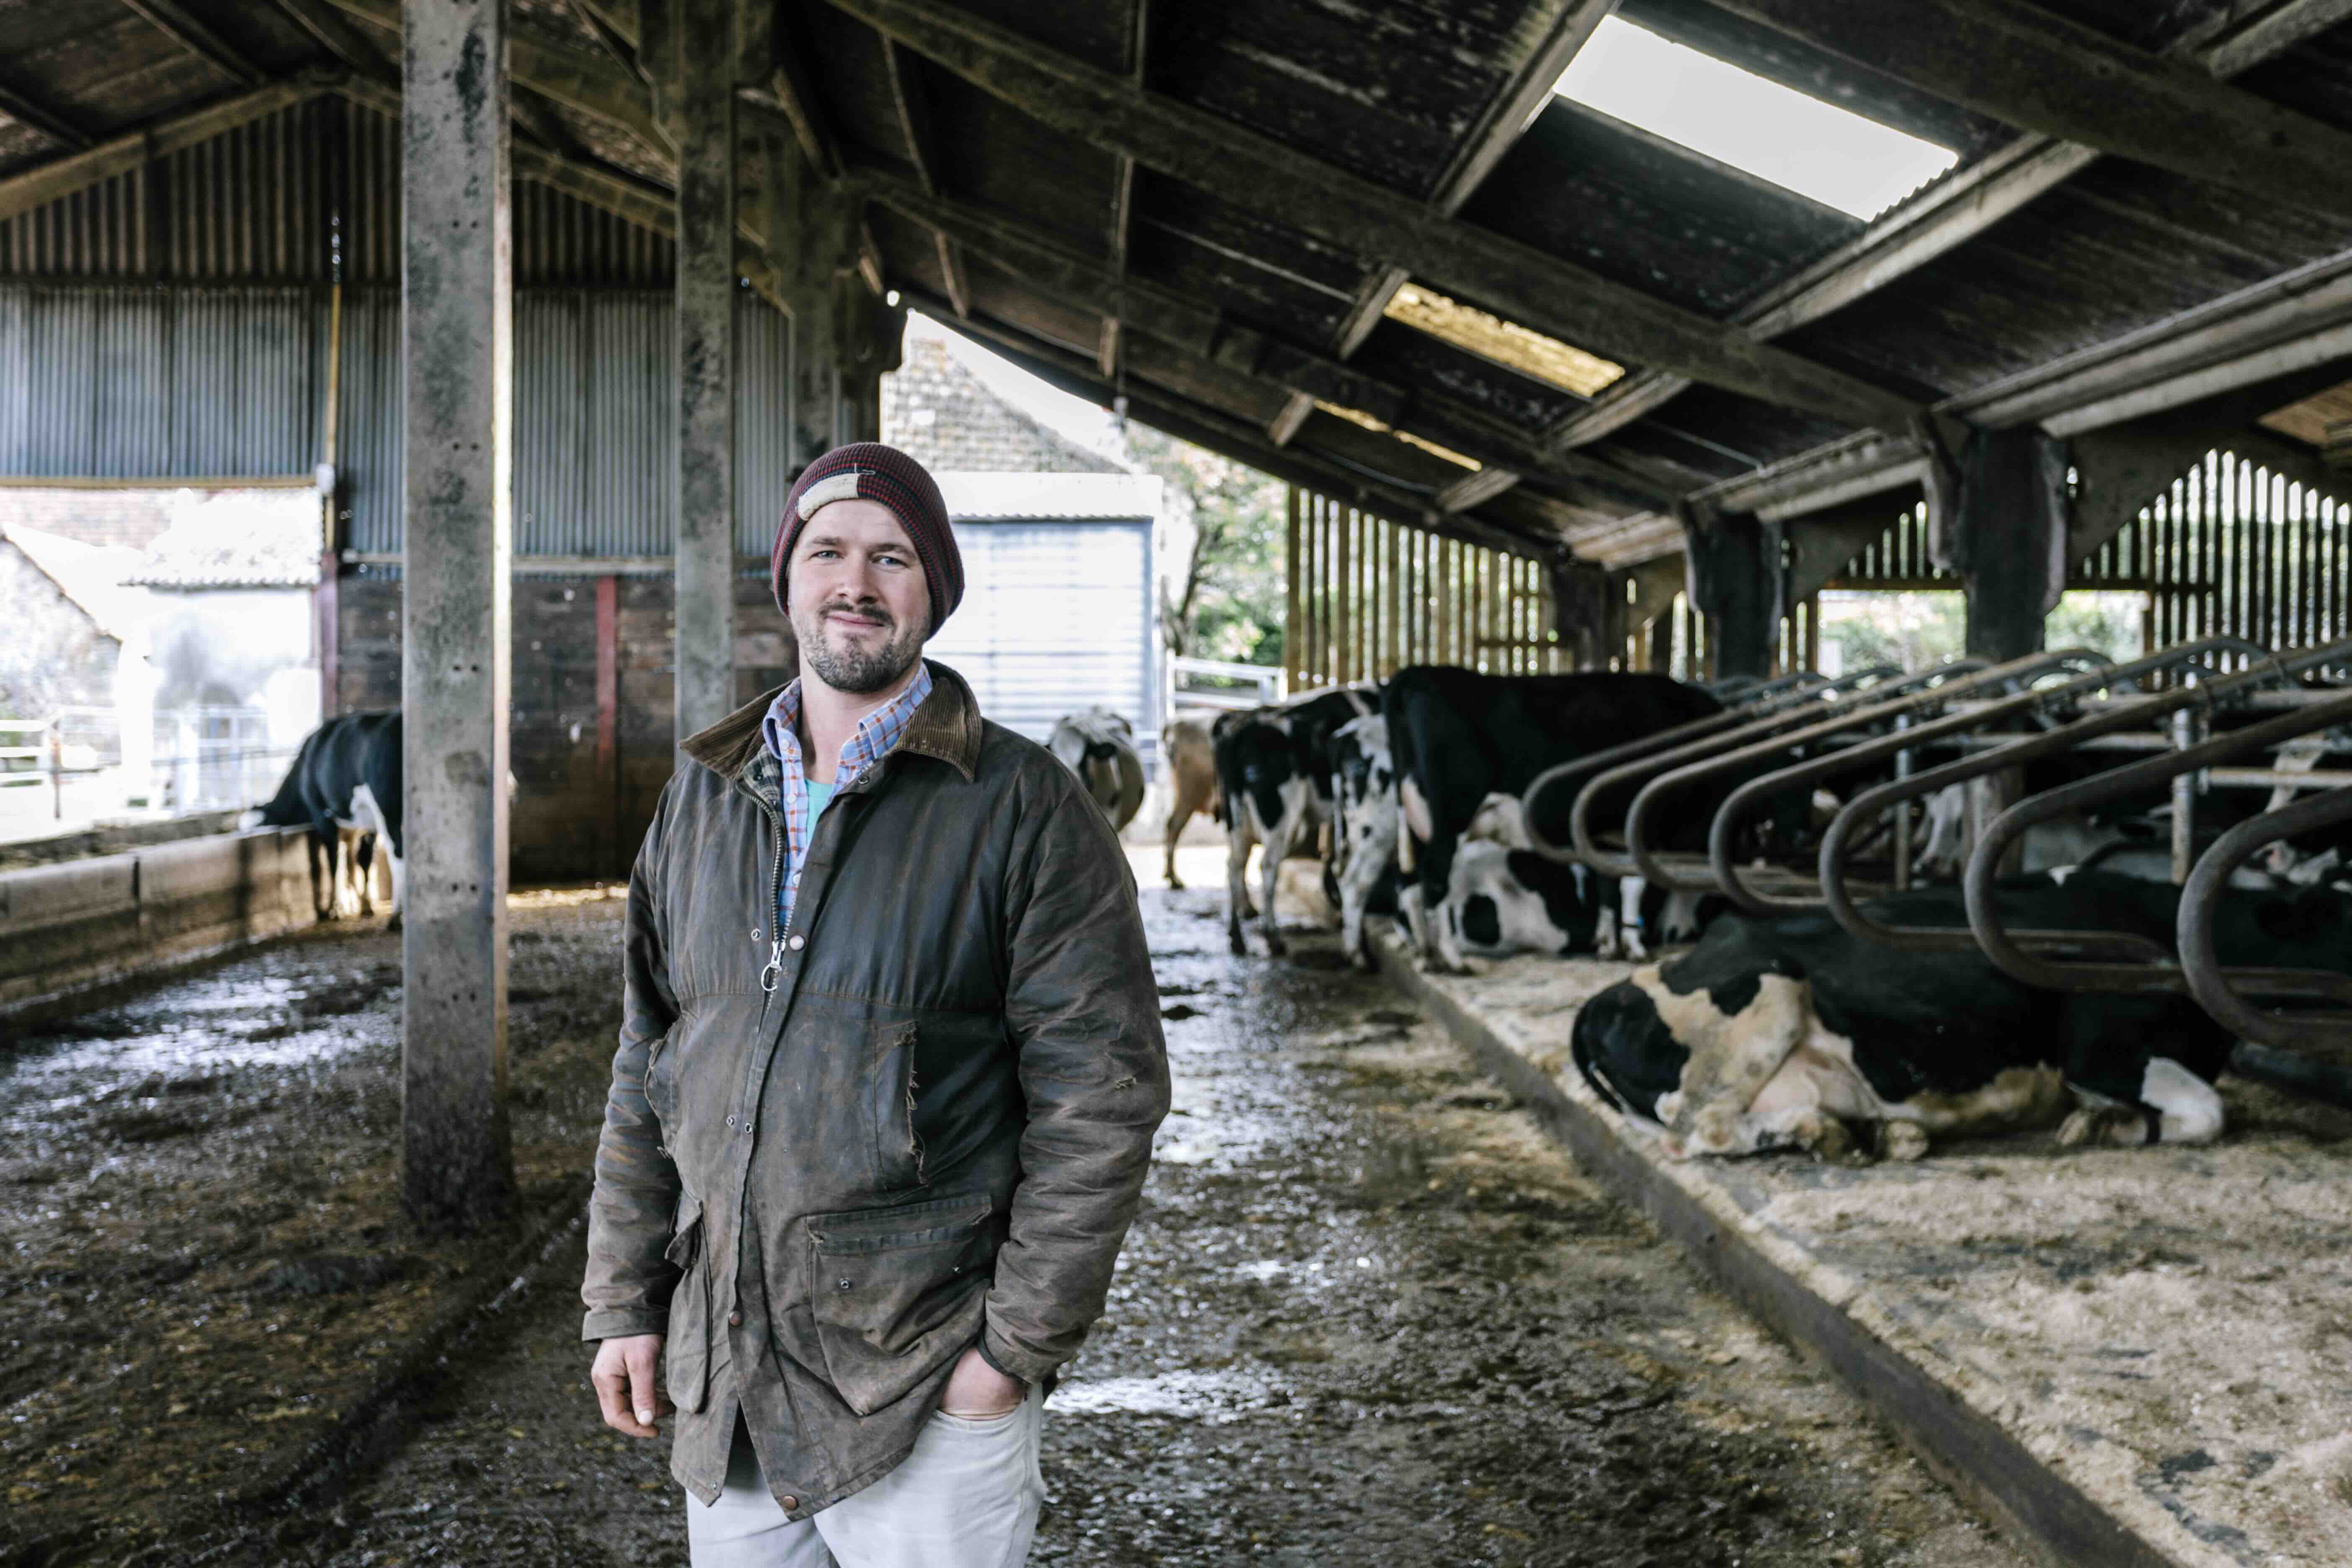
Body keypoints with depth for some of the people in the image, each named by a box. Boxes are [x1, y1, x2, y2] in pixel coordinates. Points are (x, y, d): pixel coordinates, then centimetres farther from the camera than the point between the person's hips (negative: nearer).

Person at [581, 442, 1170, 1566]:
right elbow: (648, 1072, 13)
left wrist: (1020, 1346, -12)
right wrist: (624, 1301, 9)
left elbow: (1101, 1094, -10)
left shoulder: (1023, 808, -8)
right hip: (720, 1380, 5)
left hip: (930, 1393, -4)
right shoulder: (703, 796, 8)